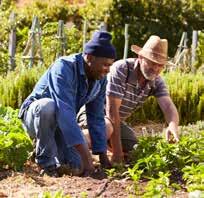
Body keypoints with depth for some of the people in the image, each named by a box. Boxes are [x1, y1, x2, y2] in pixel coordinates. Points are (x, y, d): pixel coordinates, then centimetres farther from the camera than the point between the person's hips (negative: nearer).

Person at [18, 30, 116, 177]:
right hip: (35, 116, -6)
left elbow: (96, 119, 0)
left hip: (61, 125, 6)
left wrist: (103, 156, -5)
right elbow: (65, 112, -40)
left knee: (77, 167, -15)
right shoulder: (64, 68, -30)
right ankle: (46, 160, -18)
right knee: (48, 106, -40)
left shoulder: (100, 80, -7)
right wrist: (85, 154, -45)